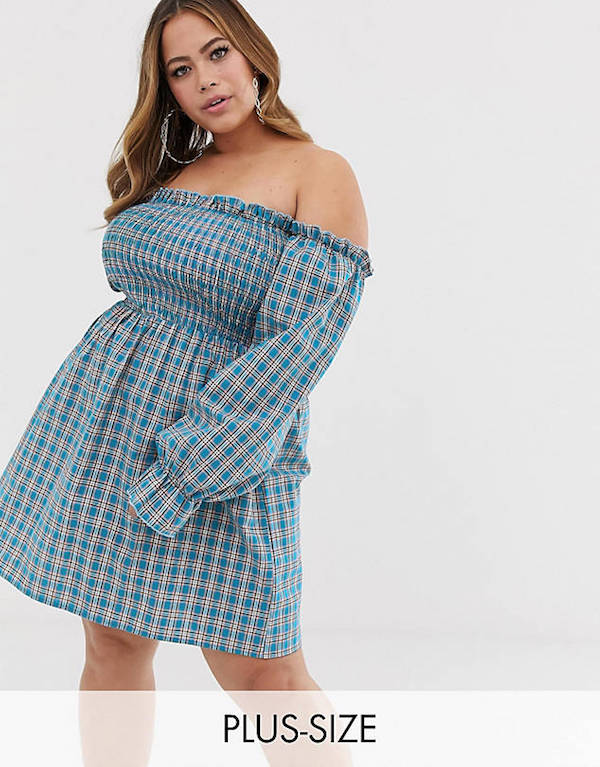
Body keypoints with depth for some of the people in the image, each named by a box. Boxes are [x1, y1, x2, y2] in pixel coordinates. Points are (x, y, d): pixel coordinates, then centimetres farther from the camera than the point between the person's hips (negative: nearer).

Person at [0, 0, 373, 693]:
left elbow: (302, 338, -16)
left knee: (259, 670, -3)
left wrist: (186, 465, -21)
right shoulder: (166, 171, 13)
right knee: (111, 642, 11)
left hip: (228, 443, -5)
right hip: (101, 418, 6)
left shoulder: (320, 174, -6)